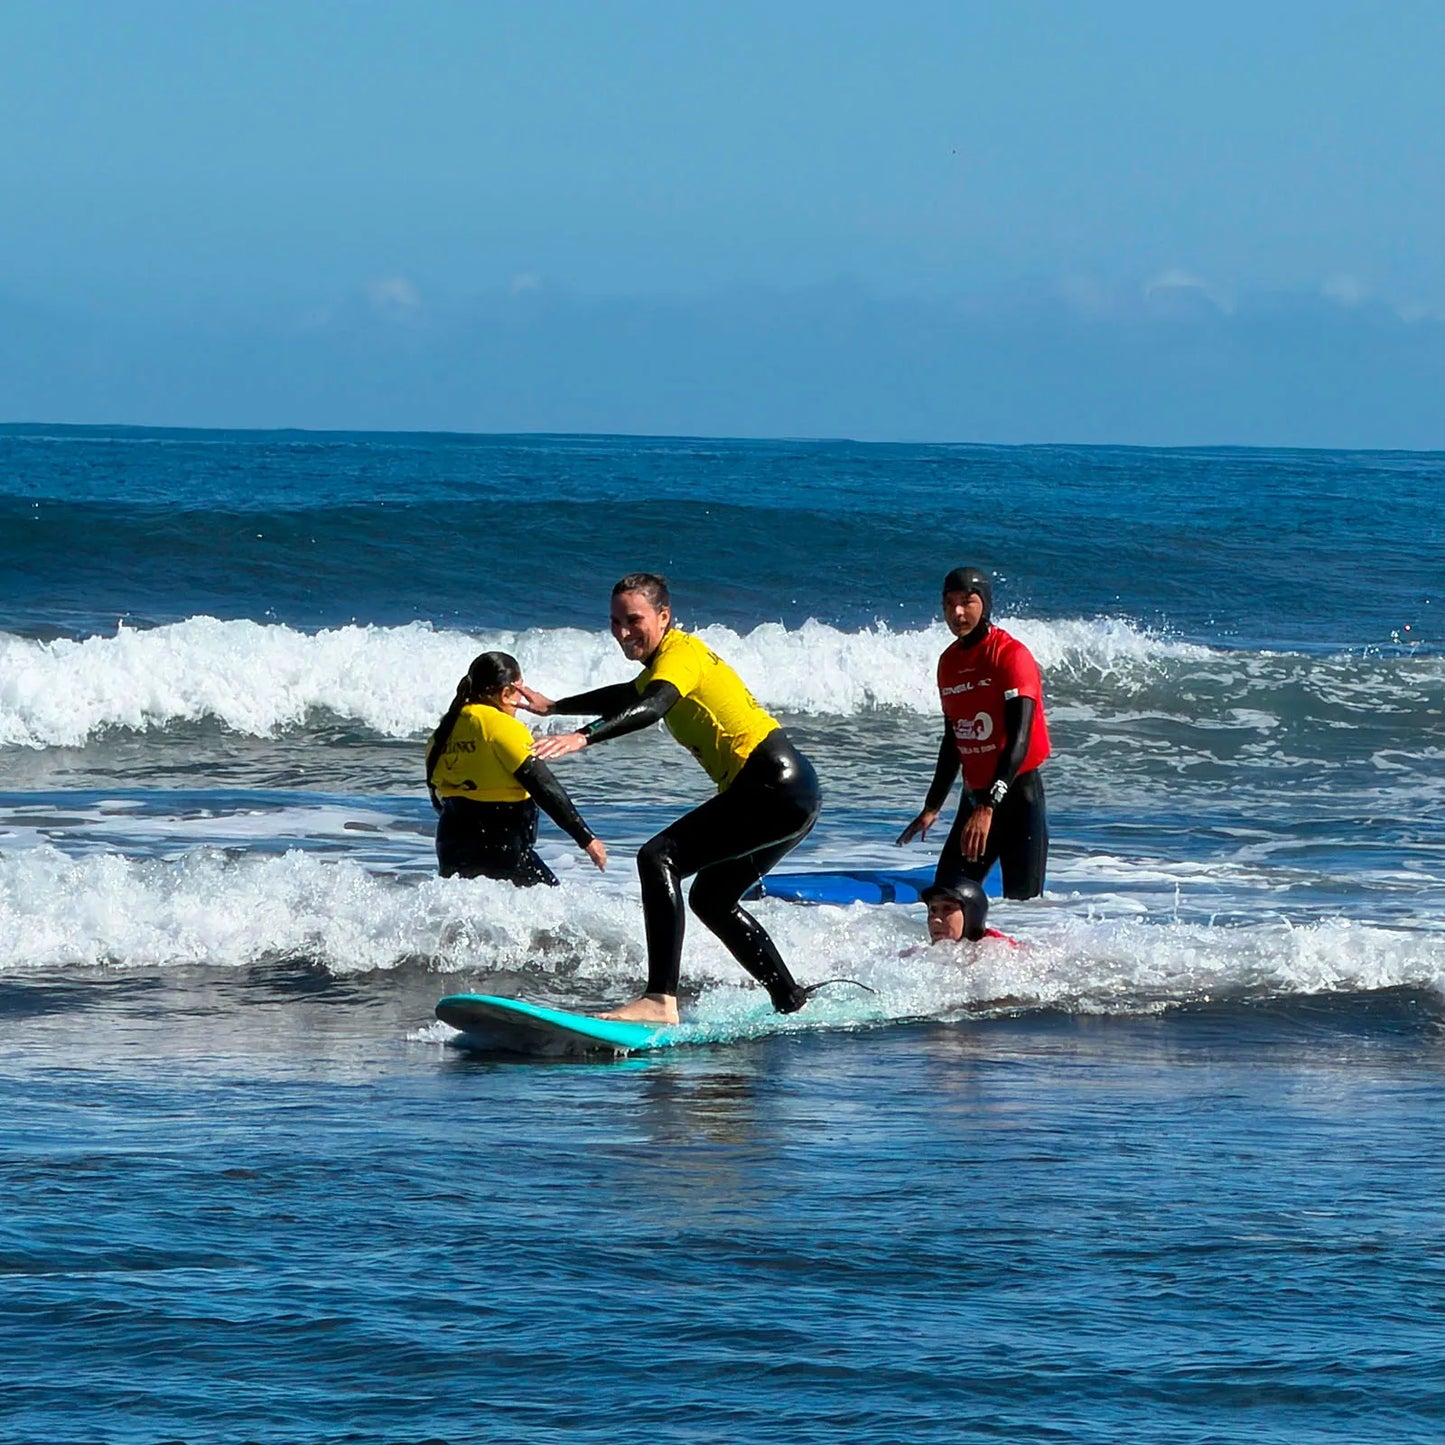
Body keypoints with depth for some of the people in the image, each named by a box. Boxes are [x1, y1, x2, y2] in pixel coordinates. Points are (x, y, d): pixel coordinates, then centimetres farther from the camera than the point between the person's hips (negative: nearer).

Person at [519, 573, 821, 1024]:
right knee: (711, 899, 25)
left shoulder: (680, 652, -8)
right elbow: (629, 697, 45)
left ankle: (661, 999, -33)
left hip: (774, 785, -11)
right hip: (791, 798, 11)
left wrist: (583, 736, -44)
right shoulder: (665, 662, 22)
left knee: (659, 858, -20)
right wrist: (553, 707, 56)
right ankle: (791, 1002, 32)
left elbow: (652, 707, -30)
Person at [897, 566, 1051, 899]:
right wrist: (933, 807, 26)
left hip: (1018, 793, -7)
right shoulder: (949, 662, 10)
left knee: (1022, 899, -12)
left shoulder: (1011, 655, -14)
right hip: (975, 794, 7)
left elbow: (1019, 739, -22)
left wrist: (988, 808, -30)